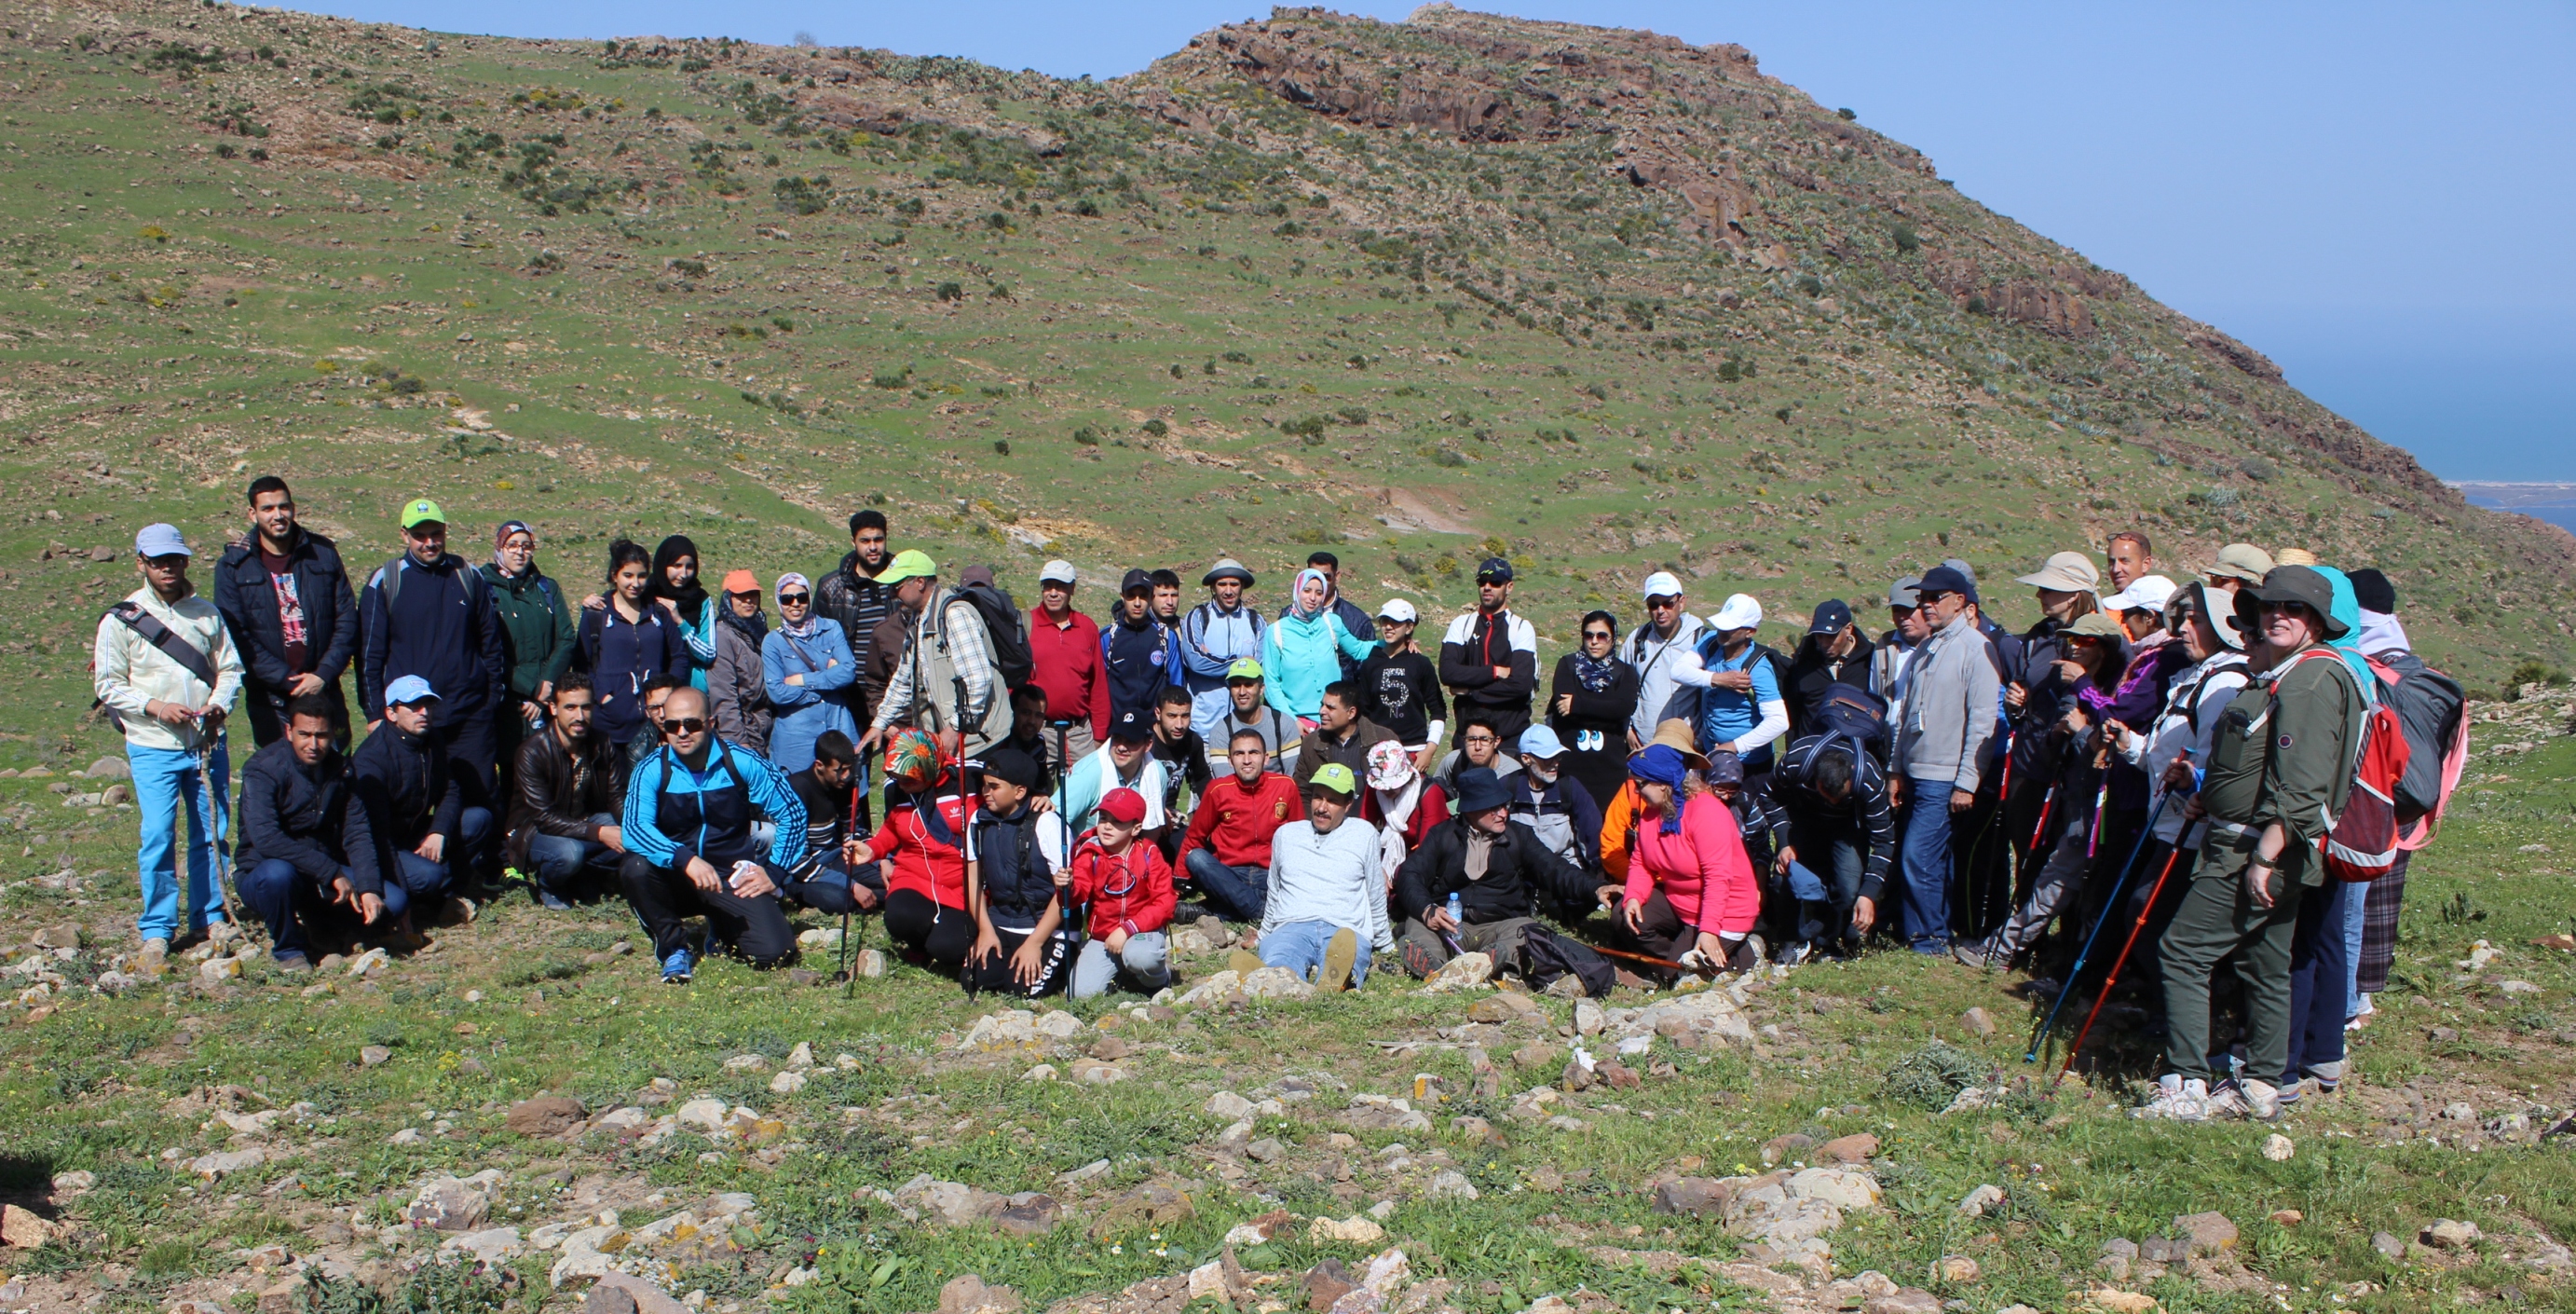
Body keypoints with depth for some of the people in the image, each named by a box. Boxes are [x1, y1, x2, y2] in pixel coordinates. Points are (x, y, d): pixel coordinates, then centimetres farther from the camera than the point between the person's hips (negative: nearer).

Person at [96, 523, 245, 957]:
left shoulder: (207, 613, 7)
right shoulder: (120, 620, -1)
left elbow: (230, 669, 10)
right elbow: (108, 685, 0)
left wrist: (218, 706, -9)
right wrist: (155, 707, -14)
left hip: (207, 743, 3)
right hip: (153, 747, -3)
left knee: (211, 833, 8)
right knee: (157, 835, -6)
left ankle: (209, 918, 20)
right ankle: (157, 928, 5)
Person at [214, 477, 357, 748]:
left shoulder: (323, 554, 4)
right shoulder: (233, 566, -1)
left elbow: (347, 619, 2)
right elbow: (236, 635, -7)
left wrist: (324, 674, -9)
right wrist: (287, 680, -14)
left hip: (324, 691, 2)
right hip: (269, 698, -2)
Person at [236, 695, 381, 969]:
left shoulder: (340, 770, 0)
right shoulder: (264, 769, -17)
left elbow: (357, 834, -6)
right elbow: (265, 838, -31)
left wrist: (369, 889, -22)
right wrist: (332, 873, -32)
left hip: (326, 876, 5)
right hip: (264, 873, -5)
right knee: (278, 873, -40)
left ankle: (313, 922, 12)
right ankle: (287, 948, -10)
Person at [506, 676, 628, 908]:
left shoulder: (603, 747, -6)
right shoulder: (533, 751, -22)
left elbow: (618, 799, -6)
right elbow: (543, 817, -26)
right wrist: (598, 833, -36)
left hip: (587, 822, 5)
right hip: (536, 832, -5)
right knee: (569, 852, -38)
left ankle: (582, 878, -3)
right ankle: (546, 884, -3)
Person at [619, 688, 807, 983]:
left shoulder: (742, 763, -8)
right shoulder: (651, 771, -10)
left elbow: (792, 813, 0)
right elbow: (633, 828, -26)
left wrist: (774, 872, -7)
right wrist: (685, 859, -40)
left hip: (734, 880, 0)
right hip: (677, 879, 0)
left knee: (772, 952, -21)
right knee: (635, 868, -33)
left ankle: (723, 928, 16)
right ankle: (673, 946, -7)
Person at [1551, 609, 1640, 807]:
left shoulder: (1624, 671, 11)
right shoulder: (1567, 665, 10)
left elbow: (1626, 707, -9)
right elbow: (1562, 701, -7)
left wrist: (1578, 705, -12)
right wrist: (1605, 712, -8)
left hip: (1610, 764, 1)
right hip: (1571, 762, -1)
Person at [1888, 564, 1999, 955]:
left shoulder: (1975, 648, -11)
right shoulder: (1927, 649, 14)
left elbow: (1982, 721, -15)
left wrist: (1966, 782, -16)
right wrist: (1896, 770, 14)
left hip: (1944, 780, -8)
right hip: (1915, 775, 8)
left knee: (1917, 858, -9)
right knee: (1932, 860, 13)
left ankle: (1930, 938, 4)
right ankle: (1938, 934, 20)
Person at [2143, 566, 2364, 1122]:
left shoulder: (2313, 679, -15)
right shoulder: (2277, 676, 17)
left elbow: (2301, 787, -23)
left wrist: (2264, 856, -25)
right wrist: (2204, 791, 15)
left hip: (2260, 849, -10)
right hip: (2258, 849, 10)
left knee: (2183, 950, -11)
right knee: (2265, 968, 14)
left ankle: (2185, 1087, -10)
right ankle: (2261, 1087, 21)